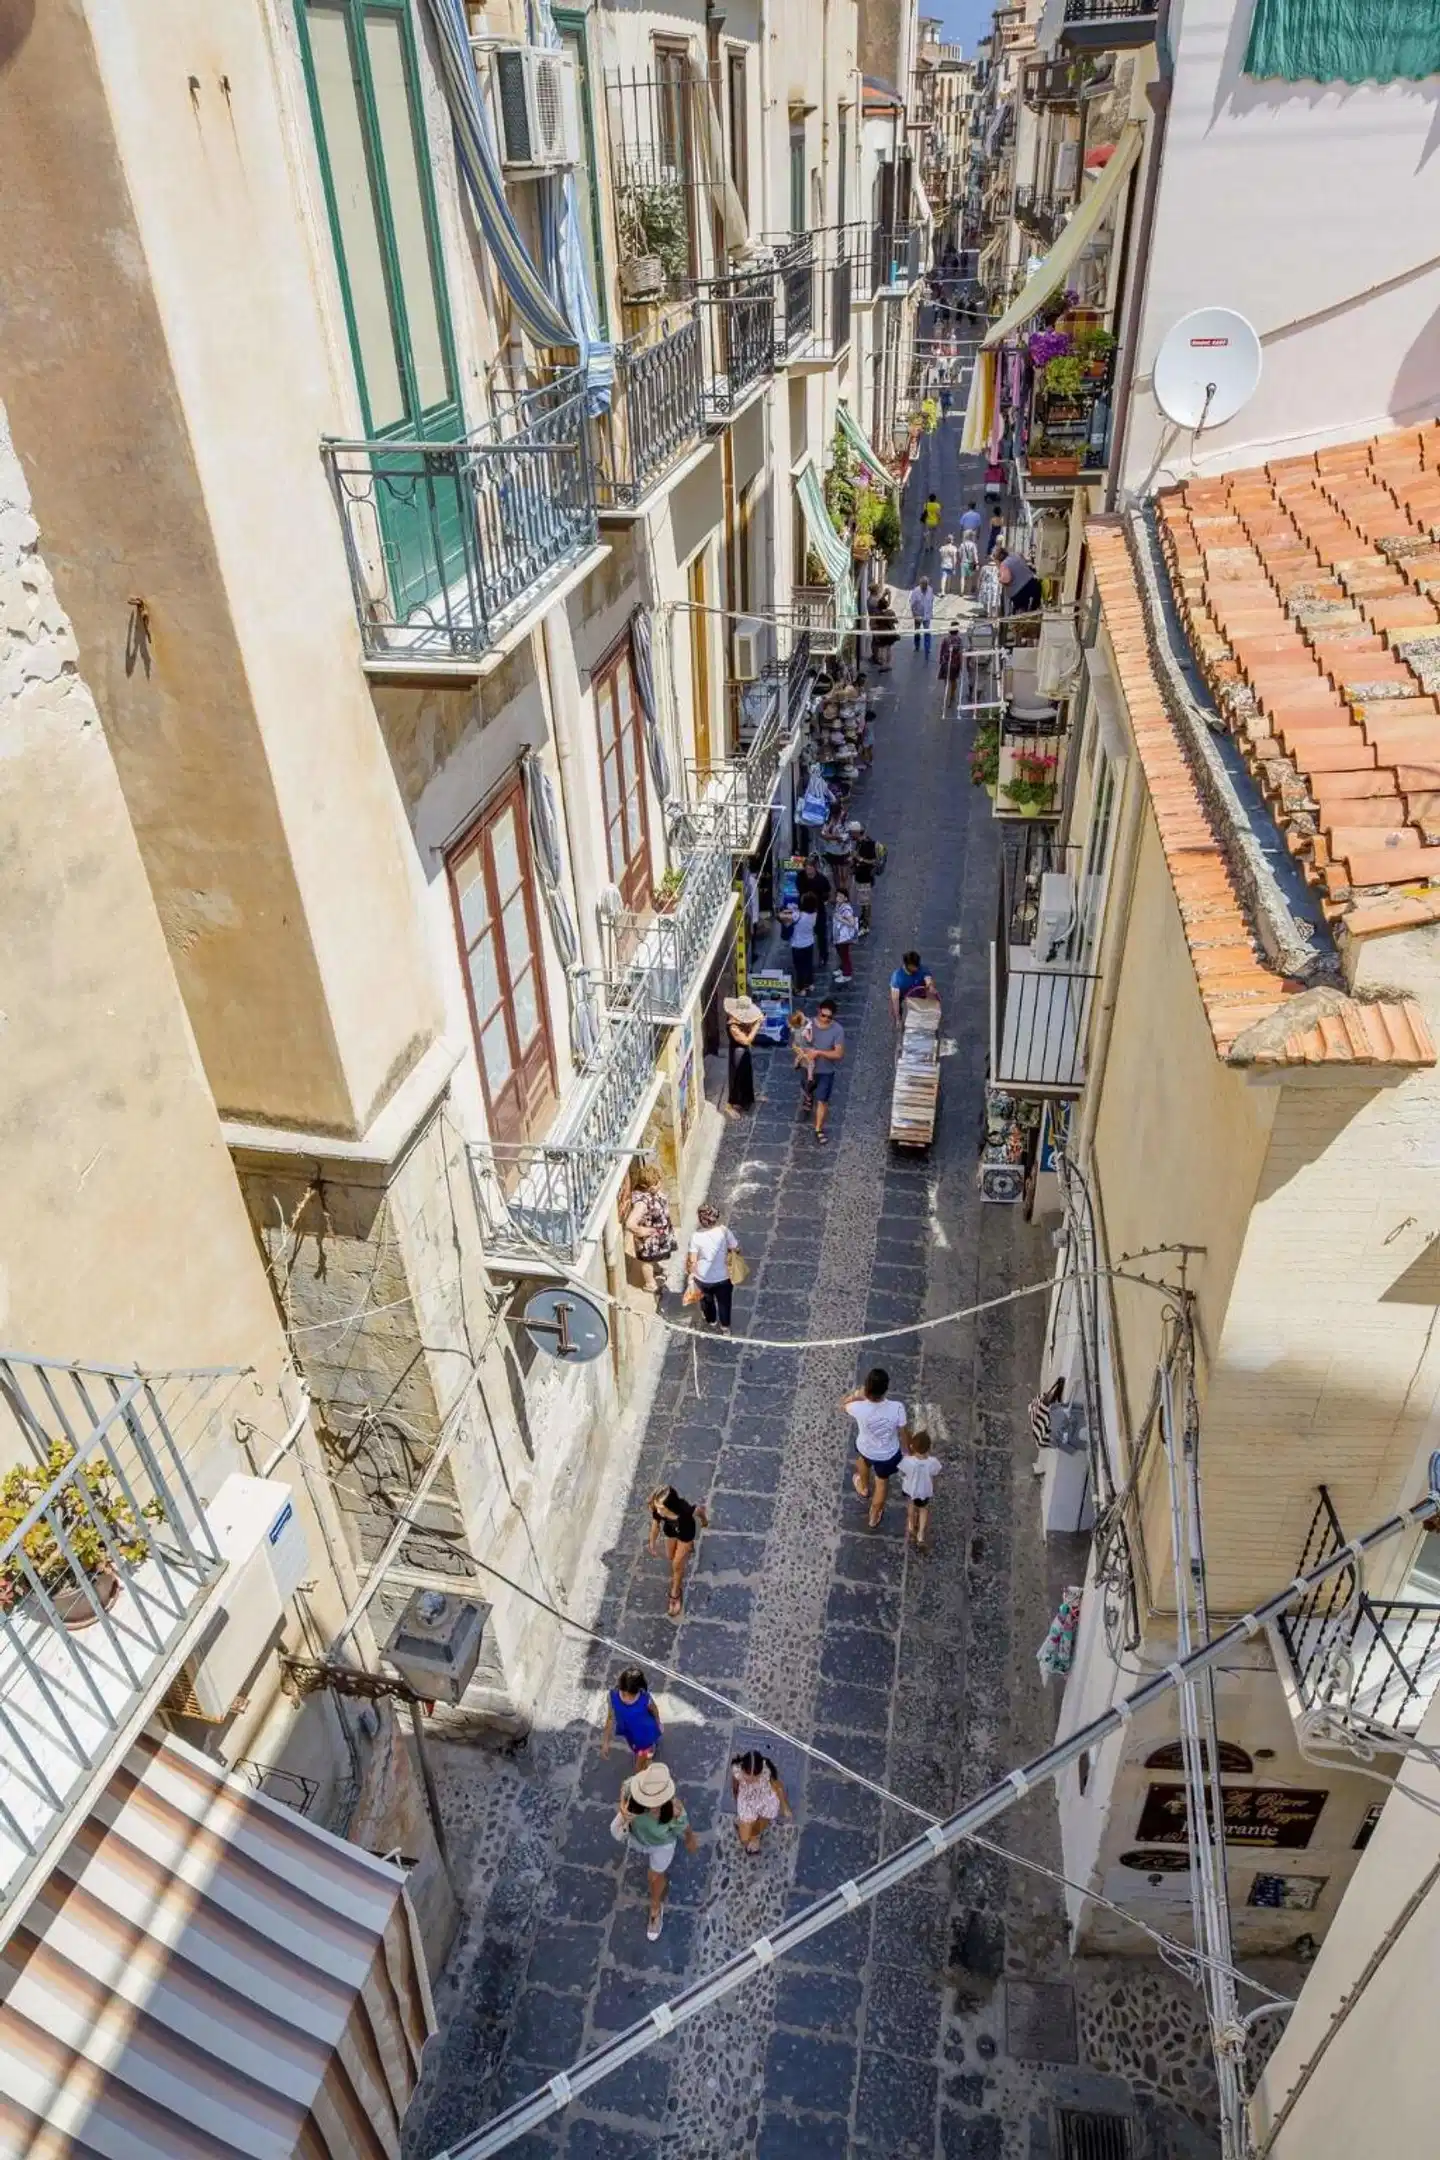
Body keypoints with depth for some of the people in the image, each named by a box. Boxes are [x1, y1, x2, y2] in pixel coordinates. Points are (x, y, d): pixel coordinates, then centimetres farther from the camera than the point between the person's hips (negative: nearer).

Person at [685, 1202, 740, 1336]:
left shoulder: (696, 1236, -24)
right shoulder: (724, 1230, -22)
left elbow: (692, 1260, -19)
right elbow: (736, 1249, -11)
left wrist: (691, 1273, -1)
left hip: (703, 1277, 0)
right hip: (723, 1276, 0)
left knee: (707, 1299, 30)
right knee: (723, 1301, 26)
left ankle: (710, 1320, 55)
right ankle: (725, 1327, 43)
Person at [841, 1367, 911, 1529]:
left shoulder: (859, 1408, -36)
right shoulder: (897, 1408, -37)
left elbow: (843, 1405, -10)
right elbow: (904, 1434, -18)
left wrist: (856, 1394, -19)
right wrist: (907, 1451, 0)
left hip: (865, 1449, 1)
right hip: (888, 1454, -1)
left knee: (863, 1458, 39)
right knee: (882, 1482, 30)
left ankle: (864, 1488, 67)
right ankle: (874, 1517, 52)